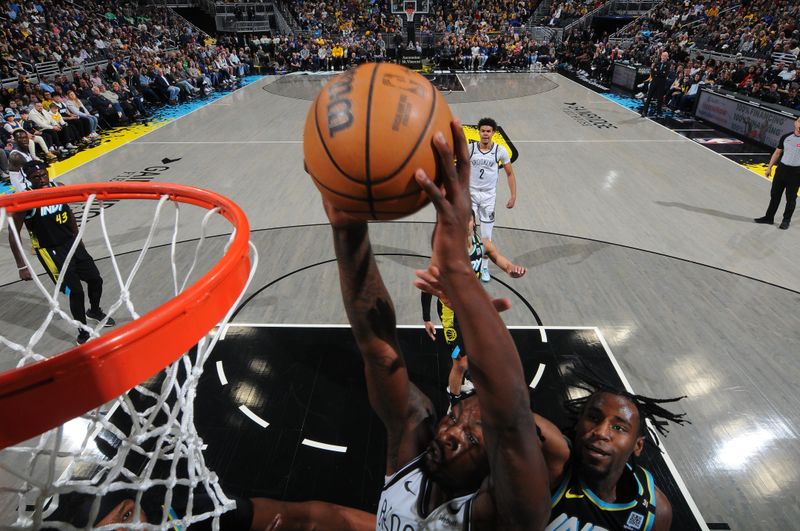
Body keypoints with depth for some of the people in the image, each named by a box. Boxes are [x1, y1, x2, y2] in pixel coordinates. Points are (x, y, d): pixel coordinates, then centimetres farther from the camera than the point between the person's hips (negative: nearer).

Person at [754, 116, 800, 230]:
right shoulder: (786, 137, 3)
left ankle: (786, 220, 18)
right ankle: (769, 218, 21)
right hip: (782, 168, 4)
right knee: (775, 194, 10)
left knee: (791, 198, 6)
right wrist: (769, 168, 9)